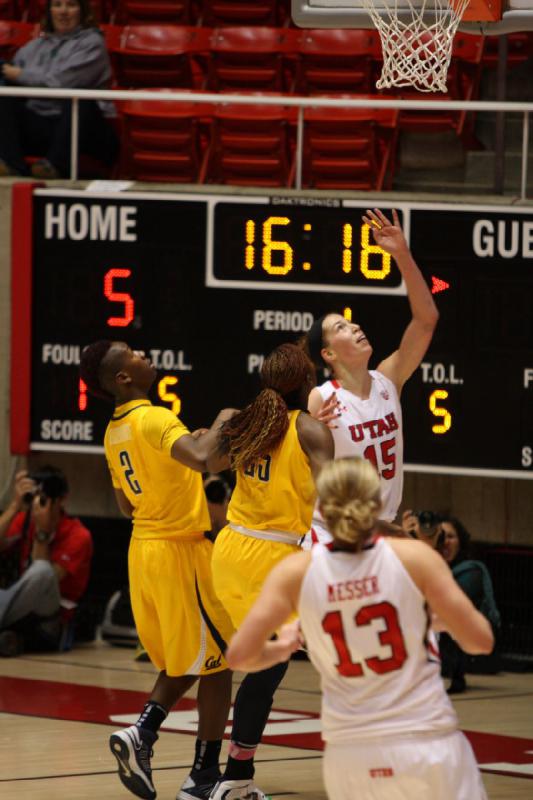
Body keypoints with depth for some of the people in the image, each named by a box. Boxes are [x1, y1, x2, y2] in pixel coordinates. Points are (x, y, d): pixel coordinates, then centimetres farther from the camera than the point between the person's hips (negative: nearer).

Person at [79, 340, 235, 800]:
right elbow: (199, 458, -37)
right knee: (216, 662, 2)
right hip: (180, 550, -8)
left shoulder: (114, 431, 9)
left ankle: (141, 735, -4)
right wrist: (221, 423, -17)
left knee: (183, 663, 18)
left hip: (144, 548, 8)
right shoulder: (154, 419, -18)